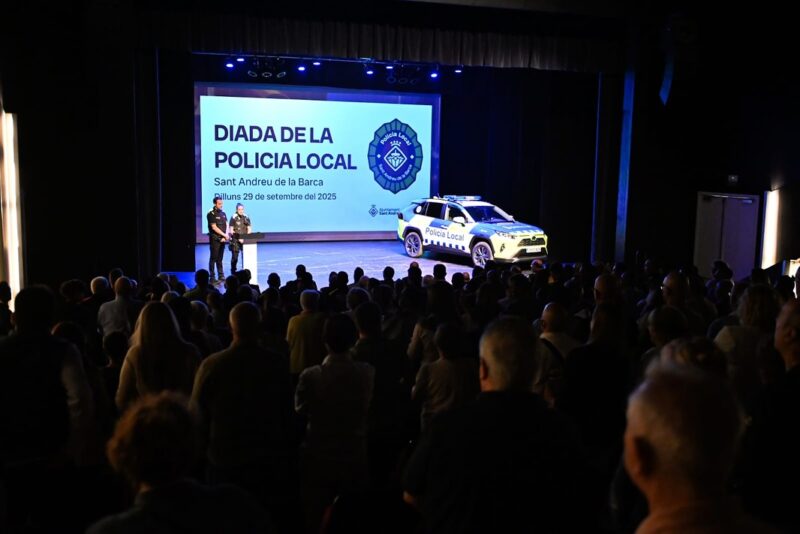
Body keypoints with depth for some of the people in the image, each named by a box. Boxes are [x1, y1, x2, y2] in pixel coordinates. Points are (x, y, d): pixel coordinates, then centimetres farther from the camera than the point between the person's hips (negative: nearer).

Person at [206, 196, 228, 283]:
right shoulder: (211, 214, -9)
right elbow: (214, 227, -14)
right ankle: (212, 277, 1)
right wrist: (224, 235, -14)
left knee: (220, 258, 11)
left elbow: (226, 226, 8)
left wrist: (225, 237, -6)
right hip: (214, 239, -6)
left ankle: (221, 276, 14)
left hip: (222, 239, 6)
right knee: (213, 258, -3)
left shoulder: (223, 213, 11)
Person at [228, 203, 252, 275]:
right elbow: (231, 230, -7)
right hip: (235, 241, -3)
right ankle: (233, 272, 12)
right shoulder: (233, 218, -5)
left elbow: (249, 229, 9)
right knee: (234, 257, 1)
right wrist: (238, 239, -14)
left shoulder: (246, 218, 6)